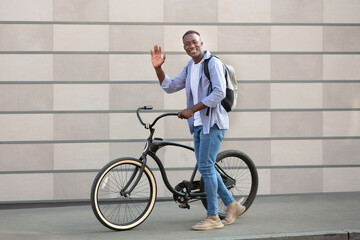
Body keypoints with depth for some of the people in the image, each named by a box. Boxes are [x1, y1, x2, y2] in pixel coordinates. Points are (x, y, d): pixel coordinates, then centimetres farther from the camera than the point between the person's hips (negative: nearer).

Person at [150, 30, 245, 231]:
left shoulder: (213, 63, -10)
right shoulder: (189, 68, 15)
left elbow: (219, 93, -20)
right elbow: (170, 87, 17)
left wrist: (192, 109, -20)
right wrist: (158, 68, 1)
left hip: (213, 122, -9)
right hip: (198, 124, 9)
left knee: (206, 167, -11)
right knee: (206, 168, 10)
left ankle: (213, 217, -6)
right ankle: (233, 205, 22)